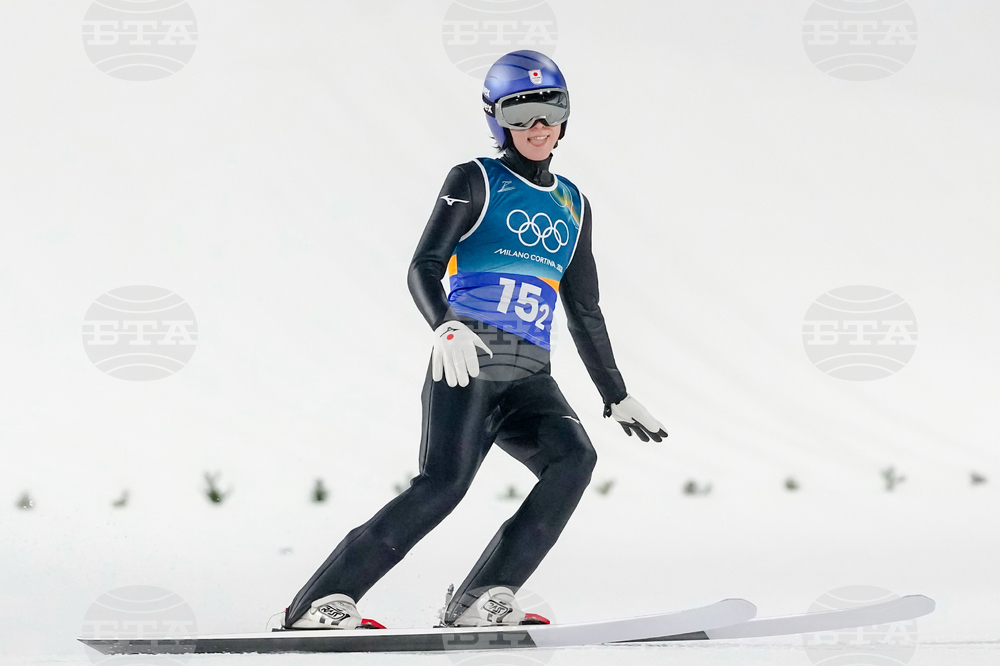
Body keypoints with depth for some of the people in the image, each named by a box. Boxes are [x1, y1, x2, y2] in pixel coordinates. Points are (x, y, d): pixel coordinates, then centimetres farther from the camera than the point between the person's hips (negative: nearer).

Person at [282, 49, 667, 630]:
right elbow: (424, 268, -4)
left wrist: (618, 396, 26)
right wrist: (446, 326, -25)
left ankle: (482, 601, -26)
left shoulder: (574, 206, 24)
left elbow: (585, 312, 29)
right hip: (469, 362, -5)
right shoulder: (477, 182, 8)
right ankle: (324, 602, -21)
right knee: (445, 481, -24)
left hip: (530, 377, 5)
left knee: (575, 458, -23)